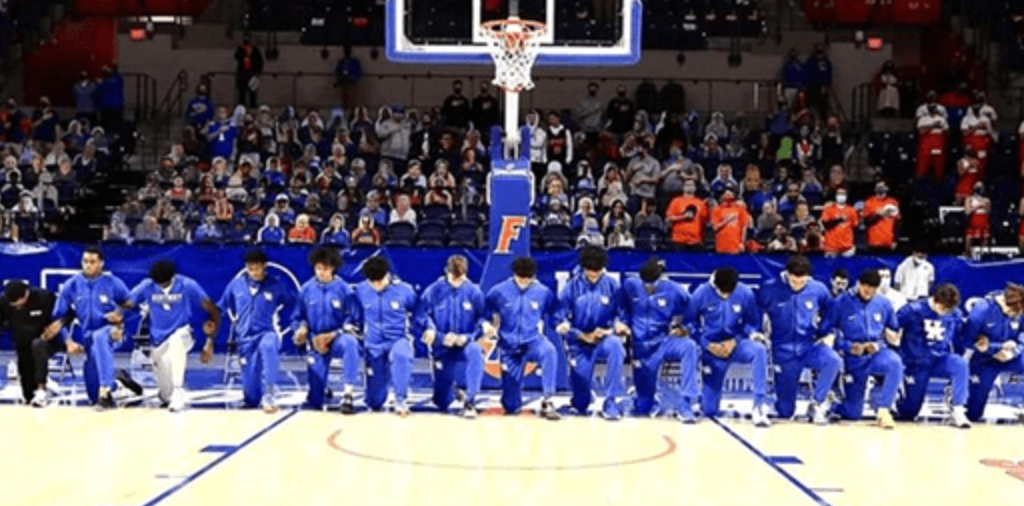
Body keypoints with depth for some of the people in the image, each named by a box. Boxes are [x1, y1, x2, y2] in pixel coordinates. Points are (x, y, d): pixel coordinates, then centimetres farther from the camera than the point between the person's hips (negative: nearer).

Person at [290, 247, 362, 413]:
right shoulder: (306, 289, 0)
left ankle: (348, 393, -36)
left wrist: (333, 335, -17)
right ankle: (320, 390, 41)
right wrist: (300, 330, -12)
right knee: (315, 403, 0)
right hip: (317, 343, 2)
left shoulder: (343, 289, -6)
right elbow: (297, 318, 9)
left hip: (337, 338, -2)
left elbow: (350, 319, -6)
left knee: (350, 343, -43)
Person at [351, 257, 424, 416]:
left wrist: (412, 334, -3)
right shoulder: (360, 291, -5)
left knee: (401, 354, -43)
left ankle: (400, 398, -24)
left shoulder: (404, 290, -10)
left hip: (399, 340, -2)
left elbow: (419, 316, 4)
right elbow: (357, 317, 13)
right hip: (374, 346, 2)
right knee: (375, 402, 4)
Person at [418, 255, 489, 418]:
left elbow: (481, 320, -4)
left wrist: (467, 337, -21)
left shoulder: (474, 292, -6)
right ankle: (454, 391, 40)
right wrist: (440, 337, -21)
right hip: (442, 347, 0)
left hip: (465, 343, 0)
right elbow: (424, 318, -6)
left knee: (475, 351, -40)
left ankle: (470, 400, -28)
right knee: (441, 402, 0)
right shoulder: (433, 291, -7)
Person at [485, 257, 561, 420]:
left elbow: (551, 314, 14)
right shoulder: (499, 291, -7)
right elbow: (485, 311, 9)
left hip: (533, 340, 0)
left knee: (549, 351, -40)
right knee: (510, 406, 1)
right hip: (510, 345, 0)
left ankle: (547, 402, -30)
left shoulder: (543, 292, -5)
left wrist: (542, 325, 1)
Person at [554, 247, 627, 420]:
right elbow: (560, 320, -6)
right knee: (580, 406, -2)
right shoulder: (572, 286, -7)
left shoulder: (611, 285, -4)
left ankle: (610, 401, -27)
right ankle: (580, 401, 40)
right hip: (579, 342, -1)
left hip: (604, 337, 1)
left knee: (615, 346, -39)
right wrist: (584, 336, -15)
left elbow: (617, 314, 6)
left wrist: (617, 324, -17)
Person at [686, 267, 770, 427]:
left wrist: (735, 341, -15)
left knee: (759, 350, -38)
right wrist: (707, 345, -13)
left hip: (736, 343, 0)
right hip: (713, 349, 0)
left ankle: (759, 405, -33)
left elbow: (753, 323, 2)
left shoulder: (745, 294, -10)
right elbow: (690, 323, 0)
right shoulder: (701, 294, -11)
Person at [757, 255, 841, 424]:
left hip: (809, 347, 1)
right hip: (784, 352, -1)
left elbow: (830, 314, 11)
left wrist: (829, 335, -2)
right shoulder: (770, 290, -11)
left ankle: (817, 403, -11)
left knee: (834, 361, -35)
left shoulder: (818, 289, -6)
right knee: (785, 411, 3)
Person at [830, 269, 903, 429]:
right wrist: (849, 346, -18)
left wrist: (878, 345, -8)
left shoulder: (883, 303, 2)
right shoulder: (842, 303, -6)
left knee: (895, 363, -36)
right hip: (853, 359, -2)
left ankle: (883, 408, -24)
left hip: (877, 353, 2)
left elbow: (893, 333, 11)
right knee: (852, 414, -2)